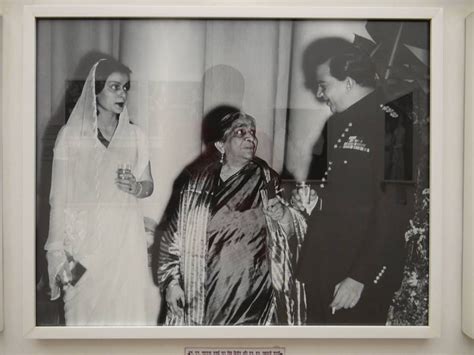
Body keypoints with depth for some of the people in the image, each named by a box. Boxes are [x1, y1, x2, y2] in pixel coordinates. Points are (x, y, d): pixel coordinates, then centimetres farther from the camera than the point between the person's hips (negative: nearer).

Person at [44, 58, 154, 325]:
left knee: (126, 309, 2)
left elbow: (149, 185, 14)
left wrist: (136, 188, -10)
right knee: (85, 311, 2)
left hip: (125, 236, 2)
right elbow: (60, 196, -2)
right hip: (85, 236, -2)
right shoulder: (71, 134, -2)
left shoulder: (136, 136, 5)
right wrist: (58, 250, -6)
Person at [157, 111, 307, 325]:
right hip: (199, 291, 2)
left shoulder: (264, 181, 1)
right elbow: (173, 234, 6)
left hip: (249, 292, -1)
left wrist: (300, 211, -22)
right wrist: (171, 281, 1)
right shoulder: (195, 182, 3)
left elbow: (288, 234, -2)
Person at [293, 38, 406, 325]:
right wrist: (312, 198, 8)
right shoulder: (341, 121, 11)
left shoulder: (384, 123, -16)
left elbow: (389, 211, -20)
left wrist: (359, 278, -19)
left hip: (362, 274, -8)